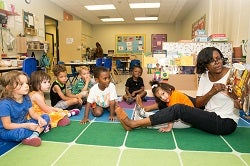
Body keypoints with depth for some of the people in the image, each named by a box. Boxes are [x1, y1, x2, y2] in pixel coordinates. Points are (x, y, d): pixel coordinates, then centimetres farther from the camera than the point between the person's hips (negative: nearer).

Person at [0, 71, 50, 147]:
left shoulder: (26, 98, -4)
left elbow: (32, 113, 3)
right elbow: (7, 125, -21)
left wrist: (39, 118, -19)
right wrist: (27, 125, -28)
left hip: (23, 125, 7)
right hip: (7, 131, -7)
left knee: (46, 117, -6)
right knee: (19, 133, -41)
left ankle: (33, 135, -26)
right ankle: (40, 128, -13)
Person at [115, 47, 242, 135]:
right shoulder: (205, 76, 3)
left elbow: (240, 107, -10)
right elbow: (198, 103, -3)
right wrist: (211, 92, -19)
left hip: (226, 123, -6)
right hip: (209, 117, 6)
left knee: (179, 109, -24)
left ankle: (133, 124, -22)